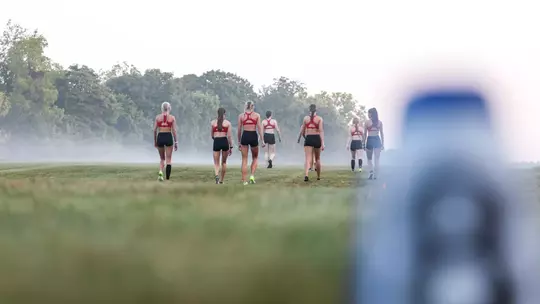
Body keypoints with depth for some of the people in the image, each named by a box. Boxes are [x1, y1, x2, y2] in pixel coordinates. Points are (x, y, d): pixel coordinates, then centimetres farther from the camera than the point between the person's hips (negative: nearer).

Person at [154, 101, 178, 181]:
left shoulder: (158, 117, 3)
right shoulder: (172, 118, 0)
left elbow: (155, 130, 2)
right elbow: (174, 131, -3)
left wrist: (155, 141, 12)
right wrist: (176, 142, 1)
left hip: (160, 137, 2)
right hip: (168, 137, -2)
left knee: (162, 158, 16)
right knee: (168, 159, 5)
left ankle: (160, 172, -10)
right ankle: (167, 178, -1)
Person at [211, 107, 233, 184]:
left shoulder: (213, 122, 5)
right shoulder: (228, 123, 2)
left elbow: (212, 135, 11)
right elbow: (229, 136, -2)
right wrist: (231, 147, 4)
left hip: (216, 142, 0)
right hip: (225, 142, 0)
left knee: (216, 163, 3)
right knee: (224, 162, 16)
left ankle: (217, 175, -26)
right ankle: (221, 180, 21)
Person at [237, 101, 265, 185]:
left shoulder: (241, 115, 6)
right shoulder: (257, 115, 4)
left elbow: (239, 130, 7)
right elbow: (259, 128, -3)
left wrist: (239, 142, 14)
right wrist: (262, 140, -1)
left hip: (244, 136, 1)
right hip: (253, 136, -1)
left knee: (244, 159, 6)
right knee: (255, 158, 19)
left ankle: (244, 180, 3)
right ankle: (252, 175, 0)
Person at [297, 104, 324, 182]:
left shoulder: (305, 118, 5)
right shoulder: (319, 119, 0)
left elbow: (302, 131, 10)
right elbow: (321, 131, -9)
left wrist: (299, 138, 31)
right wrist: (322, 143, -13)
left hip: (308, 139, 0)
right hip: (317, 138, 0)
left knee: (308, 159, -7)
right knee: (317, 158, 18)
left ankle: (306, 174, -32)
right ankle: (318, 176, 29)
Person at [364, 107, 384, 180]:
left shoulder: (367, 122, -6)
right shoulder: (380, 122, 2)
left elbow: (365, 134, -3)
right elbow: (382, 134, 5)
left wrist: (364, 143, 4)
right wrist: (382, 144, 11)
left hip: (370, 140, -2)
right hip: (377, 140, 2)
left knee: (369, 159, 11)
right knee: (377, 159, 7)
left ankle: (371, 171, -10)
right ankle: (375, 175, 5)